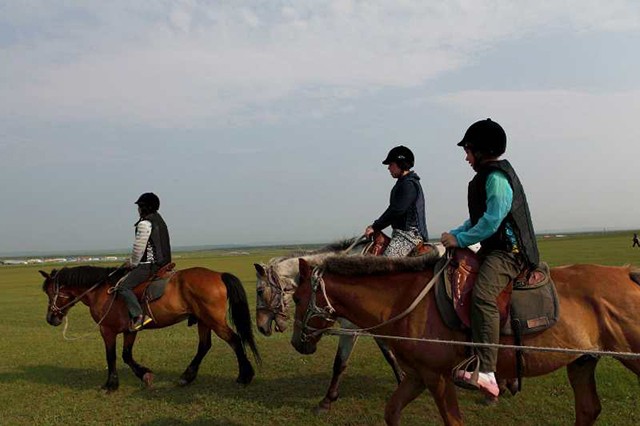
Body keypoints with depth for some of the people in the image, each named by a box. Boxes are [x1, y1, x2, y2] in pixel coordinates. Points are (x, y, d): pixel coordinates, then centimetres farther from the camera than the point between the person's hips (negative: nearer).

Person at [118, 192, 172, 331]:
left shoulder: (144, 223, -14)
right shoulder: (159, 220, 17)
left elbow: (139, 247, -15)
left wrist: (133, 263, 1)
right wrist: (133, 261, 23)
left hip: (149, 265, -10)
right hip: (163, 262, 10)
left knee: (124, 286, -12)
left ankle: (138, 316, -24)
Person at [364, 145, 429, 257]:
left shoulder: (409, 184, -14)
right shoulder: (403, 182, 19)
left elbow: (397, 210, -21)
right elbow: (394, 209, 22)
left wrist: (375, 227, -15)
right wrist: (375, 225, 14)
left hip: (410, 233, -11)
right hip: (402, 232, 11)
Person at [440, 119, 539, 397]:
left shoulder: (497, 178, -13)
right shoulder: (489, 176, 20)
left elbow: (491, 221, -21)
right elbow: (478, 218, 22)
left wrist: (459, 239, -14)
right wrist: (454, 233, 11)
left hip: (508, 251, -12)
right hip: (494, 249, 12)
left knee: (483, 295, -33)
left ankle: (486, 372, -42)